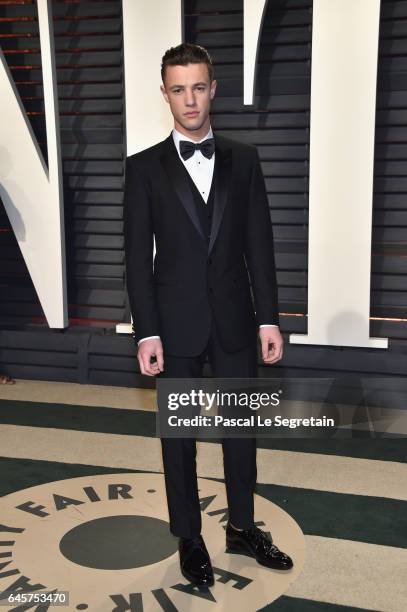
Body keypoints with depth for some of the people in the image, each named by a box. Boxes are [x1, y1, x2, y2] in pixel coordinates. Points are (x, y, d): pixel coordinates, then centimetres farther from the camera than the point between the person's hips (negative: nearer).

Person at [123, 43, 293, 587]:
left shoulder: (243, 159, 4)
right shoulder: (144, 167, -2)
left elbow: (259, 244, 3)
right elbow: (138, 256, -4)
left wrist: (269, 318, -1)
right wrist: (147, 332, -10)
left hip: (235, 319, 2)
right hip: (176, 323, -2)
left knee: (241, 426, 13)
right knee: (179, 435, 10)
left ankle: (242, 527, 33)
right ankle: (189, 538, 29)